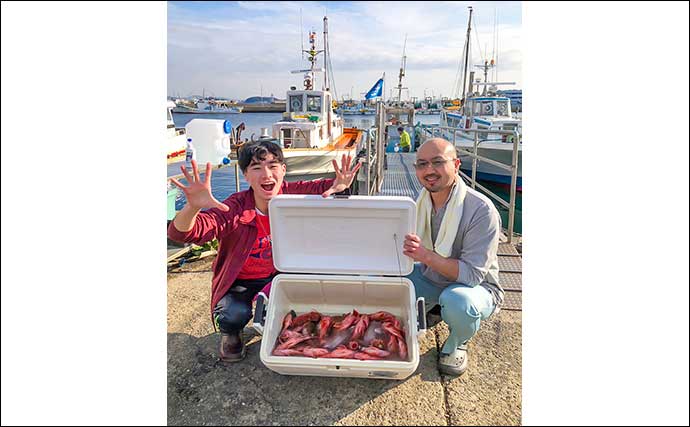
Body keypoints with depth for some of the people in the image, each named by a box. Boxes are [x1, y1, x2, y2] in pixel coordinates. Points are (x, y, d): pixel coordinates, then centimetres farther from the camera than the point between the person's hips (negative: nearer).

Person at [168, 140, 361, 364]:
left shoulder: (289, 194, -17)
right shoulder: (234, 210, -29)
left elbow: (321, 187, -6)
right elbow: (180, 234, -37)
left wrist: (339, 185, -33)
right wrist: (193, 207, -61)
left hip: (279, 274, 4)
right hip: (241, 281, -3)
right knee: (235, 315, -29)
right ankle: (230, 333, 13)